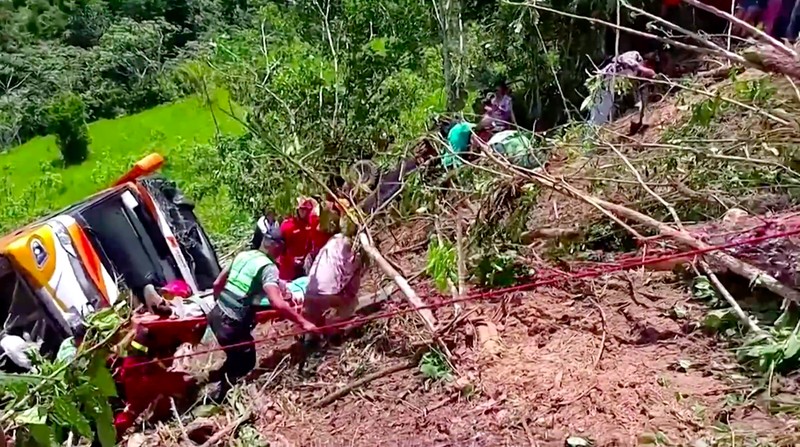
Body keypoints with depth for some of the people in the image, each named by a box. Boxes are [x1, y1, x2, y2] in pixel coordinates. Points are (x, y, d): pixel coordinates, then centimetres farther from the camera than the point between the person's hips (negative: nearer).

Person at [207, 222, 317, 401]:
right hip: (232, 324, -7)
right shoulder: (268, 267, -14)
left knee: (237, 356, 27)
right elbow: (277, 303, -27)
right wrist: (302, 322, -19)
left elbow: (217, 284, 15)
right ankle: (216, 396, 18)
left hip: (217, 315, 7)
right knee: (246, 362, 14)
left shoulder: (243, 255, 8)